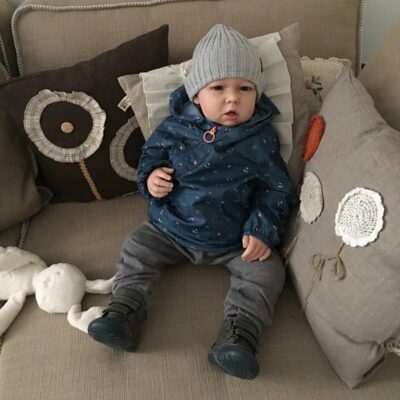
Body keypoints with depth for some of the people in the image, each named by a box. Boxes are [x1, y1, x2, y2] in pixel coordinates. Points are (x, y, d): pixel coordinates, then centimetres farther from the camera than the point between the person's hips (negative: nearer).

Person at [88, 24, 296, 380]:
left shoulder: (260, 139, -11)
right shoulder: (176, 127, -7)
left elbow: (277, 189, -6)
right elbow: (153, 151, 11)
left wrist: (263, 231, -17)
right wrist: (150, 176, -12)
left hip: (235, 239, -2)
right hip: (171, 228, 2)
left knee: (266, 270, -17)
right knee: (137, 250, -3)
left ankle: (239, 334, -15)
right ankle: (123, 314, 3)